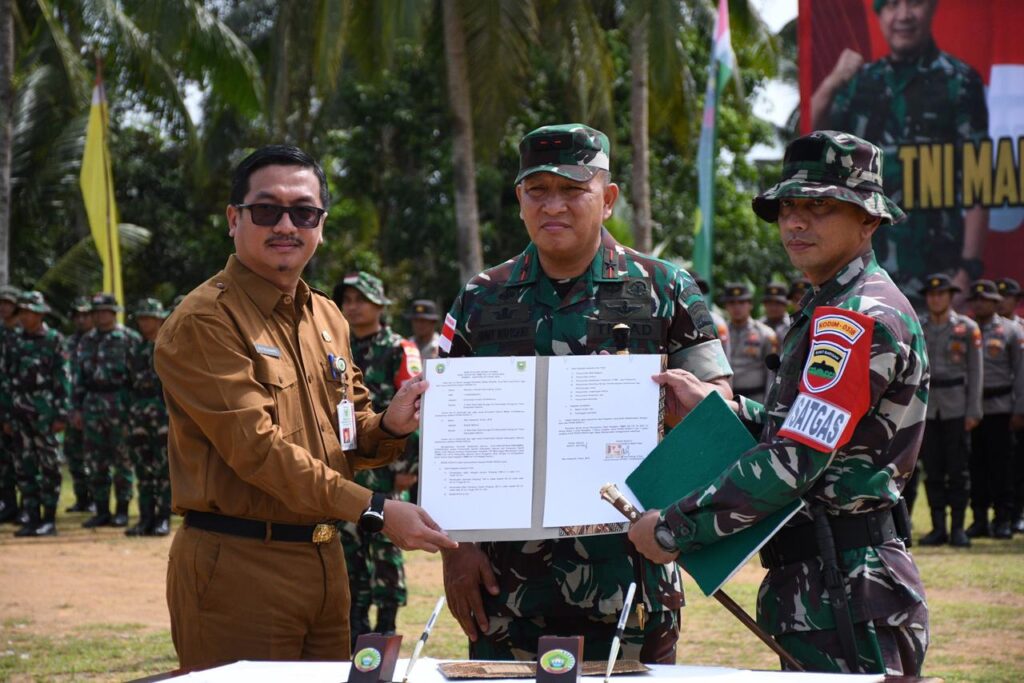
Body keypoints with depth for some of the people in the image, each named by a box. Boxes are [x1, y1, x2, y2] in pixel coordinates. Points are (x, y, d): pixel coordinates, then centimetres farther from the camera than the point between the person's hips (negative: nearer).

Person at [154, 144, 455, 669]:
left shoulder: (327, 319, 15)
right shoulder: (204, 322, -12)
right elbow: (256, 447, -20)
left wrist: (388, 426, -3)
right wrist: (373, 510, -23)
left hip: (323, 561, 8)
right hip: (236, 563, -8)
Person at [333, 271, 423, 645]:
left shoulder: (399, 351, -4)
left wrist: (409, 466, -15)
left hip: (385, 467, -6)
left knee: (385, 546, -3)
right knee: (348, 544, 8)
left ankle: (386, 625, 3)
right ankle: (355, 624, 16)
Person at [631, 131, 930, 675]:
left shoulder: (856, 317, -16)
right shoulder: (832, 309, 18)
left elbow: (794, 462, -22)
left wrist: (673, 529, -16)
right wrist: (714, 406, 12)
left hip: (845, 597, -10)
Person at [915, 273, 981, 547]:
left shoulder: (967, 328, 2)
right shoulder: (916, 328, 7)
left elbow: (975, 371, 1)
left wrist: (973, 411, -5)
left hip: (956, 407, -2)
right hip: (926, 406, 2)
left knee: (958, 469, -2)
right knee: (932, 470, 3)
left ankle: (958, 528, 4)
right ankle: (938, 528, 9)